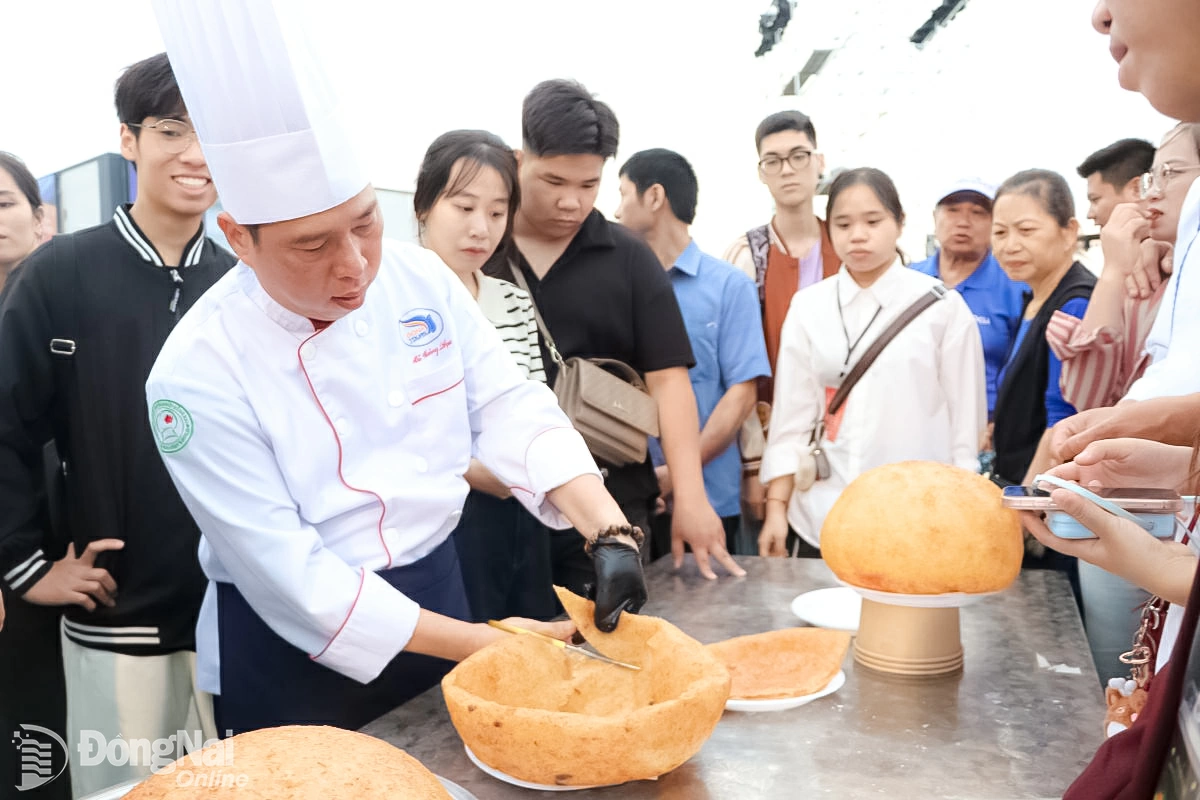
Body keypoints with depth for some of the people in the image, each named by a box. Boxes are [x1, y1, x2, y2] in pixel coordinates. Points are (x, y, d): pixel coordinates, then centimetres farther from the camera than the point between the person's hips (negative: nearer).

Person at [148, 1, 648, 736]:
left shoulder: (418, 276, -9)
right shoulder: (198, 373, -22)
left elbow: (509, 409, -7)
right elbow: (292, 578, -22)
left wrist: (611, 531, -23)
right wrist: (487, 644, -22)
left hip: (437, 590, 5)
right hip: (296, 660, -4)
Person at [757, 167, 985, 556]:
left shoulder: (943, 306, -1)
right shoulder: (808, 306, 5)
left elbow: (966, 420, 0)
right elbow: (791, 416, 4)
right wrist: (777, 507, 0)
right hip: (821, 519, 2)